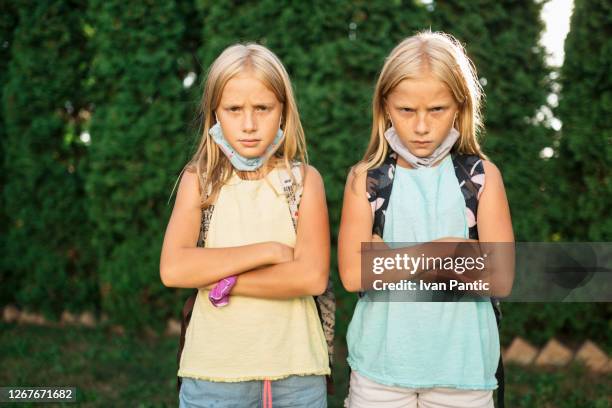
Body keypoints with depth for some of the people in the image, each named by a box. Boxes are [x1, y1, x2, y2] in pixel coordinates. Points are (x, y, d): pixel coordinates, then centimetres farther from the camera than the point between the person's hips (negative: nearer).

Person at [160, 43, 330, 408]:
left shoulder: (304, 179, -1)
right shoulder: (199, 179, 0)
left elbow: (313, 277, -13)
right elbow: (173, 269, -14)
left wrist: (217, 278, -13)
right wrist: (268, 250, -15)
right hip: (213, 373, 0)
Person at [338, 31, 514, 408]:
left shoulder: (482, 176, -1)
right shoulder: (366, 179, -1)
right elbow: (353, 274, -11)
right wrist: (441, 251, -15)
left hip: (462, 367, 0)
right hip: (381, 365, 0)